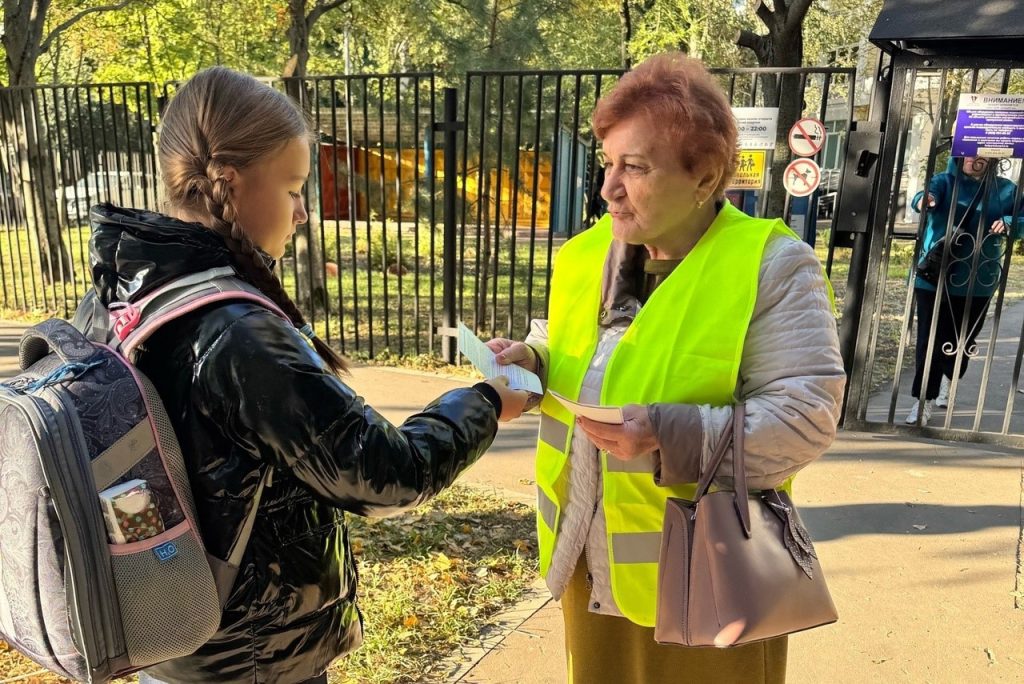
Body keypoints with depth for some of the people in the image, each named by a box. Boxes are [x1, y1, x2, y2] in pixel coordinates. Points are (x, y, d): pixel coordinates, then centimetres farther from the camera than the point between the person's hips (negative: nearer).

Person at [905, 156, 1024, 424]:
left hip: (976, 282, 2)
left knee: (962, 340, 14)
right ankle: (924, 400, 4)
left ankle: (946, 382, 41)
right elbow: (930, 193, -19)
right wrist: (924, 199, -44)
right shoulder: (945, 180, 1)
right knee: (930, 339, -4)